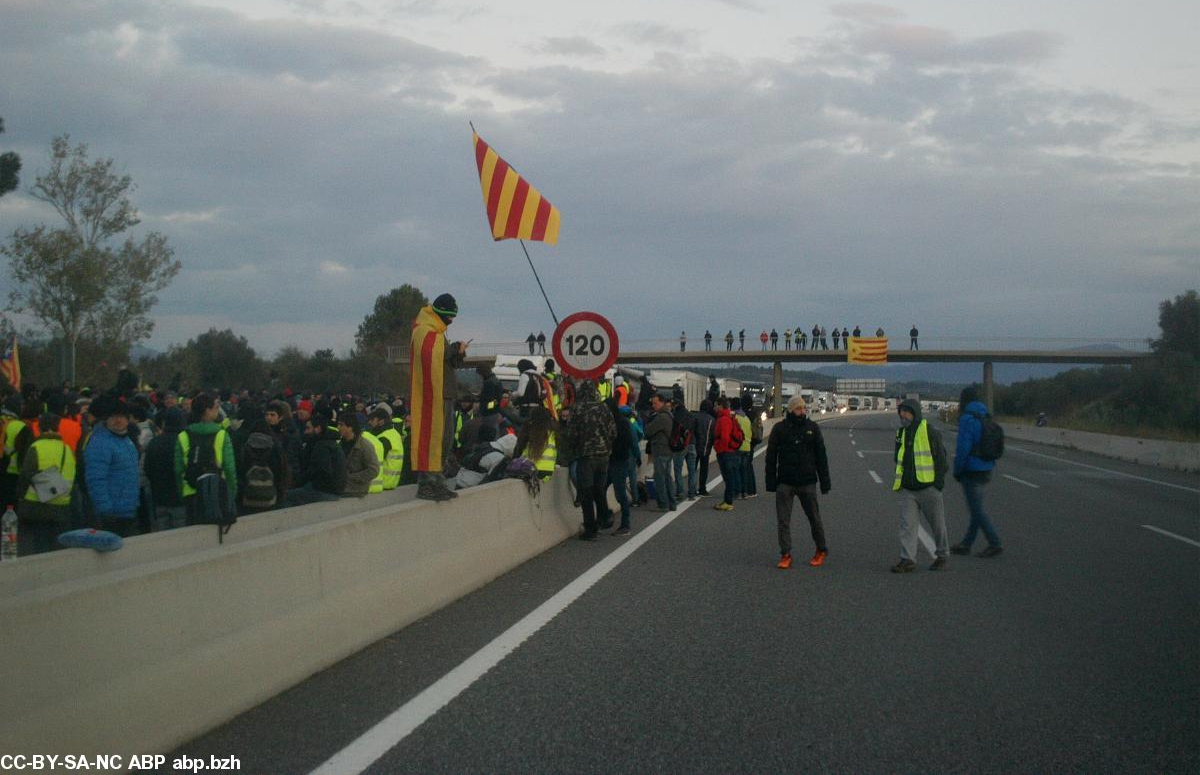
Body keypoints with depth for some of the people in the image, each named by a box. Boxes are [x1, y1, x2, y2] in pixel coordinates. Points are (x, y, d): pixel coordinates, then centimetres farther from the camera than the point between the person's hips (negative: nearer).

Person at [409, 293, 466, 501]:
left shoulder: (436, 332, 22)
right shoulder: (425, 332, -11)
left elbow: (451, 363, 25)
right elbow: (431, 355, -28)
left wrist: (458, 353, 4)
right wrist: (455, 348, -17)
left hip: (444, 394, 11)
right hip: (432, 395, -11)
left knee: (444, 438, 15)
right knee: (432, 436, -11)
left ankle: (437, 481, 22)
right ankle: (426, 482, -11)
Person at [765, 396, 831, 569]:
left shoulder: (812, 428, 4)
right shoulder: (779, 429, 1)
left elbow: (821, 456, 6)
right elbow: (771, 456, 4)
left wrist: (825, 482, 2)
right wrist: (771, 482, -1)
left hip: (807, 482, 0)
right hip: (785, 482, 0)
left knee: (814, 518, 9)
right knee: (783, 520, -1)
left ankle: (821, 550, 25)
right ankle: (786, 555, 6)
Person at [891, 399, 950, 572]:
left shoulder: (930, 432, -8)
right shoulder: (901, 434, 11)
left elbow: (941, 458, -6)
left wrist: (939, 482, -10)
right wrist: (899, 481, 15)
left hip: (928, 488, -5)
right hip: (908, 490, 5)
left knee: (937, 524, 7)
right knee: (907, 525, -2)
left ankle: (941, 556, 22)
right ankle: (908, 559, -3)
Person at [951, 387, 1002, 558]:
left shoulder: (967, 419, -16)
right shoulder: (986, 418, 9)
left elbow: (963, 448, -19)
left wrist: (957, 471, -9)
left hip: (972, 471, -9)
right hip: (986, 470, 9)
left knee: (977, 510, -3)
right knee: (976, 508, 13)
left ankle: (994, 543, -6)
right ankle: (966, 544, 22)